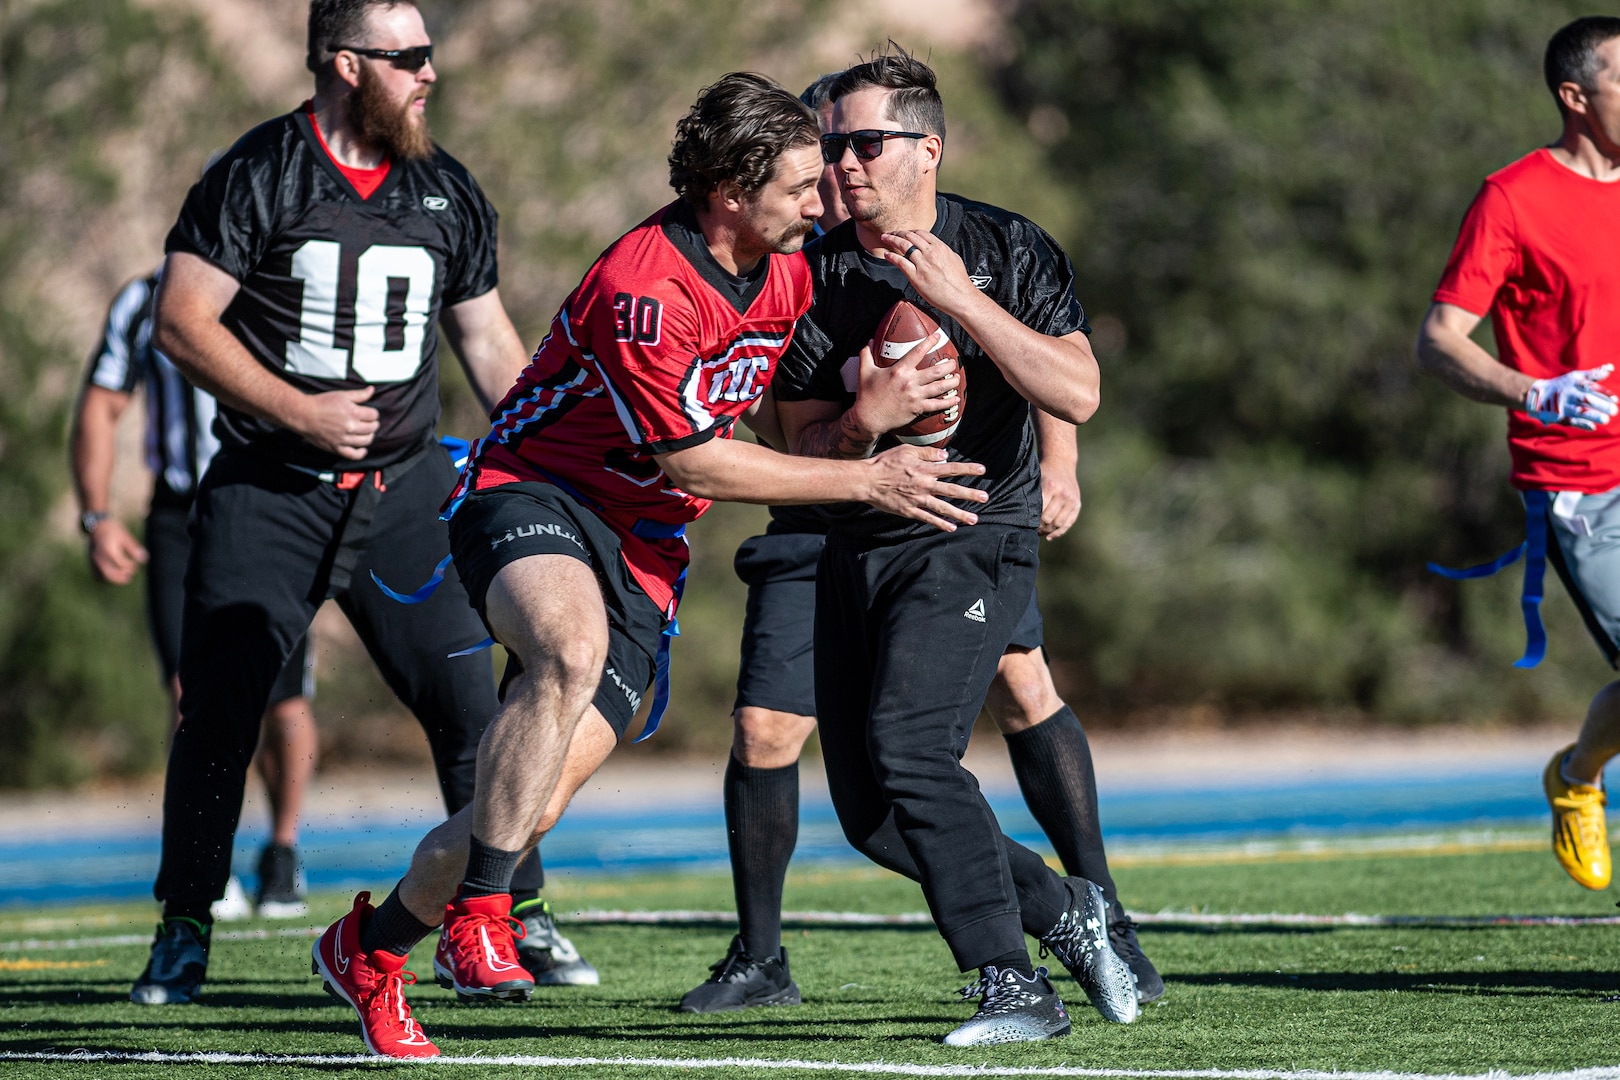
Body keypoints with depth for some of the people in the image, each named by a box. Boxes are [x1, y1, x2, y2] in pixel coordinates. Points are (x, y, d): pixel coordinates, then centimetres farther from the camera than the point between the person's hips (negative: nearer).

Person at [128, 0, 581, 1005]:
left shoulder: (449, 194, 9)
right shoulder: (258, 175, -7)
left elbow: (488, 340, 17)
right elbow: (181, 321, -10)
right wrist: (298, 412, -16)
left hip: (404, 491, 3)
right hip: (267, 494, -3)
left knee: (475, 709, -5)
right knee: (219, 714, -3)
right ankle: (185, 932, 10)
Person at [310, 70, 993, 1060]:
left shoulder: (787, 267, 1)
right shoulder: (645, 290, -24)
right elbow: (691, 461, -17)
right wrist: (867, 480, -14)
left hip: (644, 550, 7)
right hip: (533, 491, -6)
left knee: (537, 802, -8)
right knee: (574, 649, -41)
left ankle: (369, 948, 14)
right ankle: (476, 913, -32)